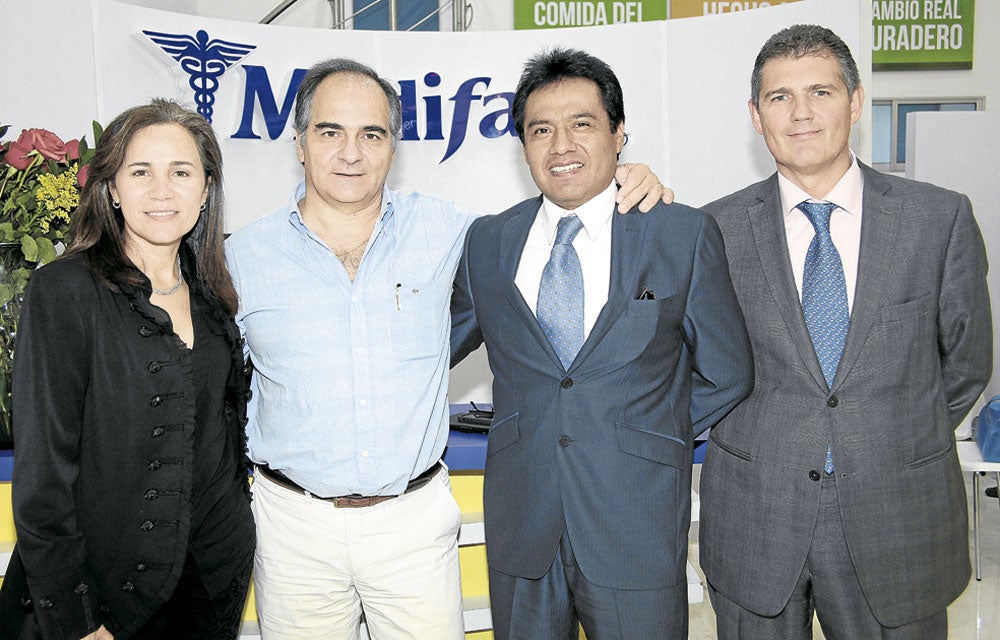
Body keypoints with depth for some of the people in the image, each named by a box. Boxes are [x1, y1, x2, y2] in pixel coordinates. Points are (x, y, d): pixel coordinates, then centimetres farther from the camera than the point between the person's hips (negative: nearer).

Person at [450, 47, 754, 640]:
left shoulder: (684, 235, -3)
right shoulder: (487, 243, 3)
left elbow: (728, 375, 5)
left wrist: (655, 438, 3)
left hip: (638, 530, -2)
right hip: (521, 526, 2)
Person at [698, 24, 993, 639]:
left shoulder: (941, 217, -2)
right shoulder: (717, 228, -3)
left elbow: (965, 360, 7)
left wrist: (898, 441, 8)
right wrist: (759, 435, 2)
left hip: (897, 519, 0)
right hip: (755, 518, 0)